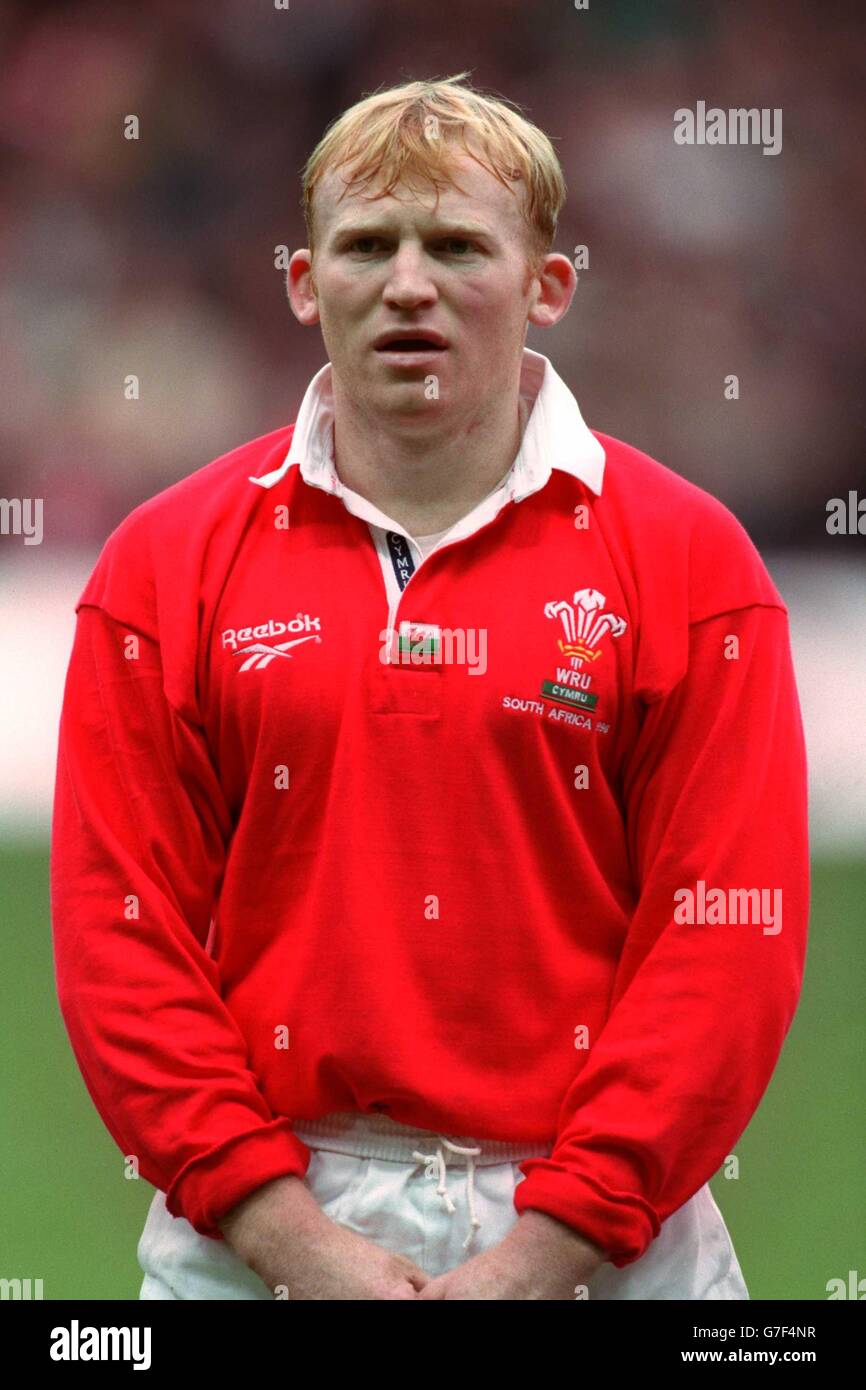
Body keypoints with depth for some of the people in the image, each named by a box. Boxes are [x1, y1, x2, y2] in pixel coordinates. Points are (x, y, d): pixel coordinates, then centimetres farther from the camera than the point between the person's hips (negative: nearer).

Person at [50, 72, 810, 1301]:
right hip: (258, 1234, 1)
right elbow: (121, 932, -1)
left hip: (599, 1235, -1)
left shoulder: (688, 560, 0)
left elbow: (728, 937, -5)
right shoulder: (167, 565, 3)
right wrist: (294, 1240, -10)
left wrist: (543, 1247, -13)